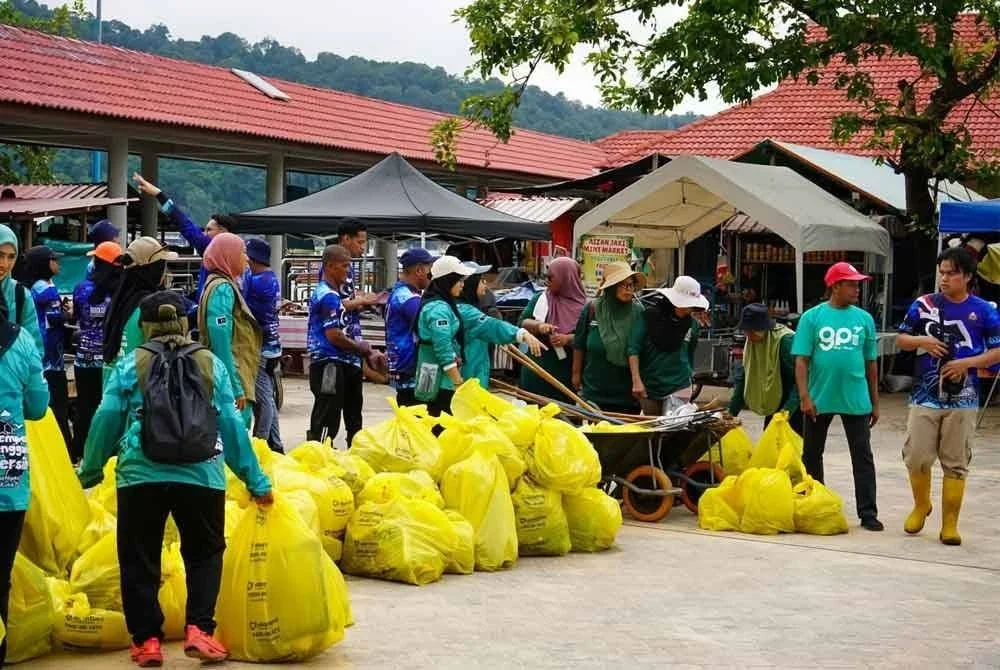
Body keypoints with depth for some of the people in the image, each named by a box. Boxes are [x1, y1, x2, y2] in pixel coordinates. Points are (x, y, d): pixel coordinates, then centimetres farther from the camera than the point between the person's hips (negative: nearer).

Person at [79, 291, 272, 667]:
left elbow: (106, 421, 6)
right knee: (204, 553, 17)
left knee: (139, 560, 12)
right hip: (201, 475, 1)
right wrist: (256, 481, 16)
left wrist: (90, 472, 18)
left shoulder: (129, 365, 7)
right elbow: (231, 425, 10)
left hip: (141, 476, -1)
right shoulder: (212, 365, 10)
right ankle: (199, 629, 4)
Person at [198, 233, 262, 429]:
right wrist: (236, 387, -22)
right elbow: (221, 341, -20)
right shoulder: (222, 289, -13)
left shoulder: (224, 285, 17)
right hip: (232, 382, -10)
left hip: (237, 380, 10)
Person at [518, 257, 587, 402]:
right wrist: (538, 326, -16)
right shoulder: (540, 298, 7)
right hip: (536, 371, 3)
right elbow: (521, 322, 4)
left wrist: (568, 339, -24)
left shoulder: (582, 307, -4)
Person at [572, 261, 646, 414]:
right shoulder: (592, 309, -3)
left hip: (626, 391, -1)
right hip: (595, 388, 1)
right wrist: (576, 373, 10)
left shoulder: (637, 311, -6)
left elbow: (634, 347, -10)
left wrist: (637, 379, -17)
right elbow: (579, 344, 7)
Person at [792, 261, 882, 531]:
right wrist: (804, 396, -13)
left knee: (863, 456, 0)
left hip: (856, 400, 1)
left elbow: (871, 363, 9)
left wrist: (874, 402, 10)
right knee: (812, 455, 11)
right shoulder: (812, 317, -3)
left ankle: (868, 512, 5)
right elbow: (801, 359, -5)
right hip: (819, 399, -1)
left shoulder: (864, 319, 4)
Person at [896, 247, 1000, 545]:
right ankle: (921, 505, 29)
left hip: (963, 401, -1)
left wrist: (967, 363, -15)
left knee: (956, 463, 4)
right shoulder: (923, 305, 3)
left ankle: (950, 524, 12)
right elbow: (901, 339, 11)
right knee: (916, 457, 2)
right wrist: (921, 341, -10)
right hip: (925, 397, 1)